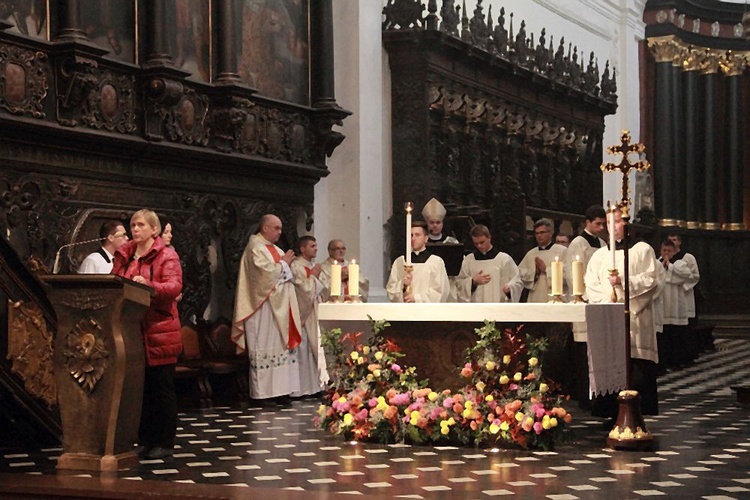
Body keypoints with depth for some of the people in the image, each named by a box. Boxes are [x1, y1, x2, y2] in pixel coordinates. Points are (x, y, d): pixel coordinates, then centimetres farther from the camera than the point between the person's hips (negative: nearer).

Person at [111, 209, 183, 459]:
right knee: (139, 387, 9)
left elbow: (174, 287, -18)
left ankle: (164, 443, 8)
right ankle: (144, 440, 18)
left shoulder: (167, 256, -5)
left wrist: (148, 286, -35)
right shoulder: (123, 255, 13)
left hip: (159, 333, -5)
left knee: (161, 389, 1)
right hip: (131, 331, 5)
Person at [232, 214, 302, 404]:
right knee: (265, 348, -8)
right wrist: (283, 263, -7)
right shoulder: (256, 248, -9)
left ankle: (278, 390, 8)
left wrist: (286, 263, 3)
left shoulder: (275, 249, 19)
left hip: (279, 307, 9)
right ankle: (264, 393, -6)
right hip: (264, 308, -9)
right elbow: (266, 273, -21)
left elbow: (287, 275, 22)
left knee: (280, 346, 6)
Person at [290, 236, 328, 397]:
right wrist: (314, 276, -7)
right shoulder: (296, 266, -12)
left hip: (314, 313, 9)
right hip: (303, 314, -9)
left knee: (314, 350, 8)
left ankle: (314, 385, 12)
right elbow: (305, 289, -18)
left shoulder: (312, 266, 16)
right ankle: (300, 389, -5)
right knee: (304, 351, -8)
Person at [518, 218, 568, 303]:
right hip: (535, 300, 4)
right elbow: (520, 274, 11)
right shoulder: (530, 254, 16)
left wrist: (546, 269, -7)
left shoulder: (562, 251, 2)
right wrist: (534, 272, -5)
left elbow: (566, 275, -8)